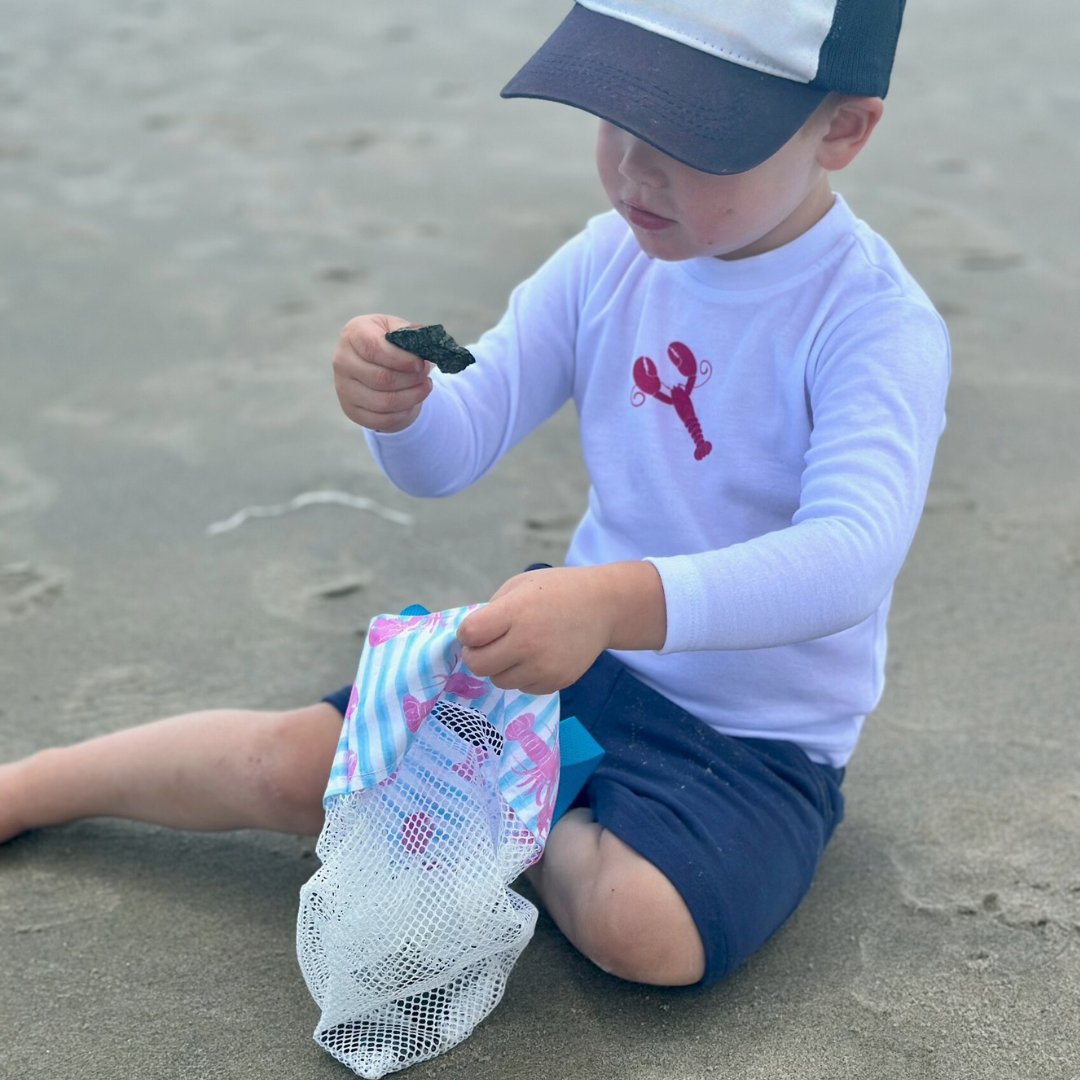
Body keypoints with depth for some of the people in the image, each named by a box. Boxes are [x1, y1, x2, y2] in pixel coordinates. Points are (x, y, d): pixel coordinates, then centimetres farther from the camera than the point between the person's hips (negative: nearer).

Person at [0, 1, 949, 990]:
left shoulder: (877, 320, -22)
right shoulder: (611, 260, -4)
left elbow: (853, 552, -37)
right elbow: (451, 454, -1)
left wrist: (620, 602, -52)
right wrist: (401, 408, -26)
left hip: (757, 741, -4)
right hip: (582, 647, 4)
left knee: (648, 928, -32)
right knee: (293, 761, -3)